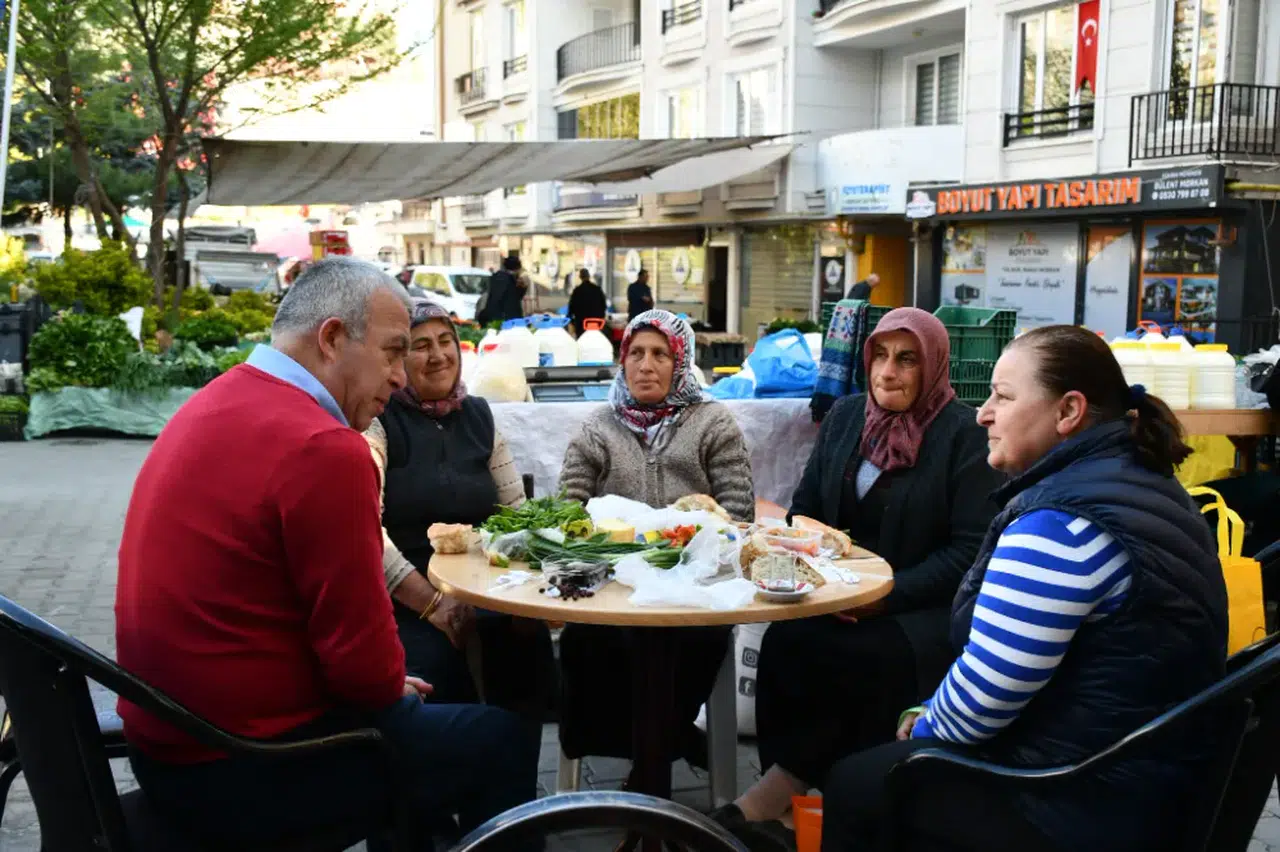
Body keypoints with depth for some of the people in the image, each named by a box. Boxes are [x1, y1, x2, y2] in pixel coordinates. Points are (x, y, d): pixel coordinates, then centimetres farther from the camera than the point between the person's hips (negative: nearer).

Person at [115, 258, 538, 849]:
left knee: (412, 714, 28)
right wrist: (394, 688, 2)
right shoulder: (323, 448, -23)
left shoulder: (212, 406, 7)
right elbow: (363, 659, -20)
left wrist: (388, 685, 12)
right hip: (244, 770, -9)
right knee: (499, 739, 6)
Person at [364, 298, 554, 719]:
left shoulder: (480, 415, 14)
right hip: (405, 597, -4)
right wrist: (431, 602, -21)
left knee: (530, 640, -23)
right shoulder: (377, 420, -2)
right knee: (438, 675, -30)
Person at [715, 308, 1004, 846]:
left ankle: (769, 798, -20)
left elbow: (972, 550, -11)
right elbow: (805, 513, 15)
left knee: (859, 660, -32)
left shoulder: (964, 434, -6)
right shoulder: (846, 416, 10)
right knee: (785, 641, -26)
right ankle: (783, 798, -18)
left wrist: (886, 596, -20)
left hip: (926, 609, -4)